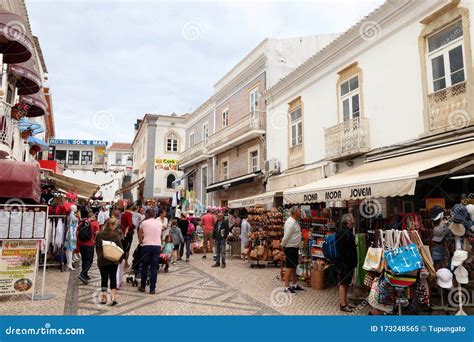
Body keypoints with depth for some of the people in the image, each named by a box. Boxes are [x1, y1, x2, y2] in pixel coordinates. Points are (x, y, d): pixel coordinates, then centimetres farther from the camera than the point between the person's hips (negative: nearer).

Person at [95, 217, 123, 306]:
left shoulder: (99, 234, -2)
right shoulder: (115, 235, -12)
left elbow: (96, 247, 7)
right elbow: (120, 248, -10)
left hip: (101, 261, 2)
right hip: (113, 261, -2)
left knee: (104, 278, 12)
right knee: (113, 278, 8)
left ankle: (104, 297, 14)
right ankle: (113, 297, -1)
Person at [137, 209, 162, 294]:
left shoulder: (144, 223, 3)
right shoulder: (159, 223, 9)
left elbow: (139, 235, 15)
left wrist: (141, 242, 35)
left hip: (146, 246, -1)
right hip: (157, 246, 1)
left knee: (144, 266, 12)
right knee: (154, 268, 3)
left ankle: (143, 286, 20)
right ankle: (152, 289, 3)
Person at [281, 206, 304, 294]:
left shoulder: (295, 221, 10)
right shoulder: (290, 223, -23)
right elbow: (286, 236, -23)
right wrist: (283, 246, -12)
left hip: (295, 248, 10)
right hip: (290, 248, -10)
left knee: (294, 267, 17)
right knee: (289, 268, -3)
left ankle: (294, 285, 28)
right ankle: (286, 287, 5)